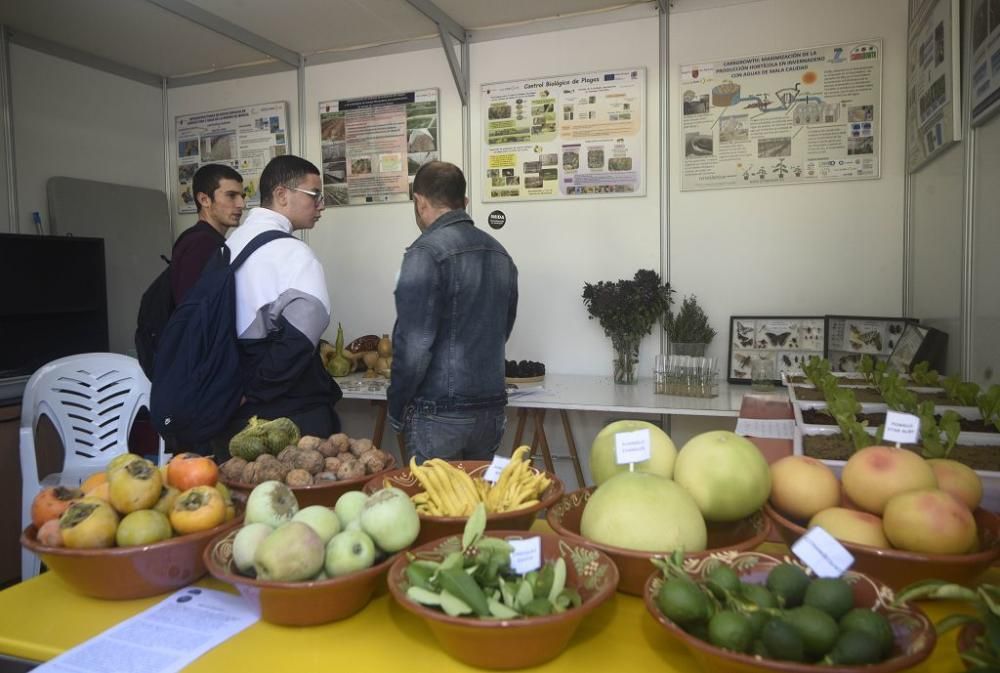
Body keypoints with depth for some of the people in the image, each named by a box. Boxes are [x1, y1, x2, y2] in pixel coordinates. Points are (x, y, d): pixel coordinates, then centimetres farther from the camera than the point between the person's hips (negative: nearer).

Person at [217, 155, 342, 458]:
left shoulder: (232, 243, 9)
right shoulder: (291, 252, -15)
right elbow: (302, 336, -27)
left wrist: (243, 389, 13)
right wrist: (255, 391, -15)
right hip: (290, 413, -8)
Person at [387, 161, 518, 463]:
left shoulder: (427, 253, -14)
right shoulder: (499, 253, 8)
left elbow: (414, 345, -18)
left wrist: (397, 410, -4)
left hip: (440, 415, -7)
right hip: (492, 410, 7)